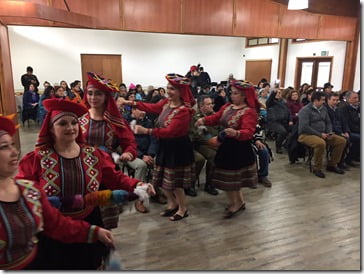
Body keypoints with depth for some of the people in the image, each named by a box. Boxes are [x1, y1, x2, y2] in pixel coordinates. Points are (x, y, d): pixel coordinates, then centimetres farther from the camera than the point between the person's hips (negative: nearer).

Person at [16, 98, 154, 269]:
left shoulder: (94, 155, -2)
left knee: (88, 265, 21)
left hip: (88, 225, 3)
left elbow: (115, 178, -3)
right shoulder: (36, 158, -8)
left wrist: (136, 185, -20)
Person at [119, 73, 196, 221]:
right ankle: (172, 203, 40)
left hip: (178, 148, -8)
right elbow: (151, 107, 11)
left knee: (174, 181, 4)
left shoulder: (184, 110, -23)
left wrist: (146, 131, -34)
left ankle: (183, 209, 28)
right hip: (165, 146, 8)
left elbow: (170, 131, -28)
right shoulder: (166, 103, 1)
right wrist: (131, 103, 1)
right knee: (161, 179, 17)